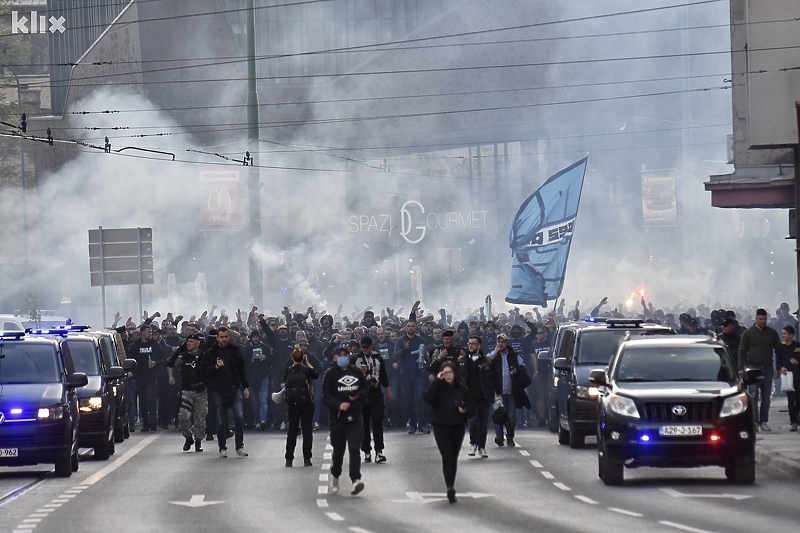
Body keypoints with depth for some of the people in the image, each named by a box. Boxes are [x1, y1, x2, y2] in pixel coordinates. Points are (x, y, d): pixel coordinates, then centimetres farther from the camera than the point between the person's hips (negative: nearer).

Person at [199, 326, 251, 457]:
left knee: (239, 417, -9)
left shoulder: (234, 351, 9)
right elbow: (203, 372, -3)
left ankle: (239, 447, -1)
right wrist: (216, 367, -17)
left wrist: (246, 387, 10)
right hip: (218, 391, -1)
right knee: (221, 421, 3)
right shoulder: (210, 353, 1)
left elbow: (242, 370, 14)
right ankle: (222, 448, 12)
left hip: (235, 389, 1)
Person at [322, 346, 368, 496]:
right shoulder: (331, 374, -2)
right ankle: (335, 476, 34)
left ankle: (356, 480, -21)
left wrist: (358, 396, -5)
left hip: (354, 416, 1)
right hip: (337, 416, -1)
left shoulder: (356, 372, 8)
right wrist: (338, 405, -24)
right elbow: (326, 396, -8)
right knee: (338, 449, 9)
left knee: (354, 448, -12)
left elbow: (365, 389, 17)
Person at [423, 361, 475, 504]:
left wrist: (465, 410, -18)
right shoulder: (438, 388, -1)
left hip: (458, 427, 2)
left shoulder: (462, 389, 2)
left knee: (454, 458, 11)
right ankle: (450, 488, -23)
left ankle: (451, 488, 23)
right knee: (447, 457, -14)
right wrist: (437, 380, -19)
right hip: (441, 427, -2)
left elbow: (472, 410, 5)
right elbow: (427, 398, -20)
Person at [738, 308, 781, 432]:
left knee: (766, 396, 4)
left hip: (767, 368, 2)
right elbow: (742, 351, 3)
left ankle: (764, 421, 10)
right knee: (753, 395, -10)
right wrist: (741, 368, -6)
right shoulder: (748, 333, 4)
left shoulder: (772, 333, 9)